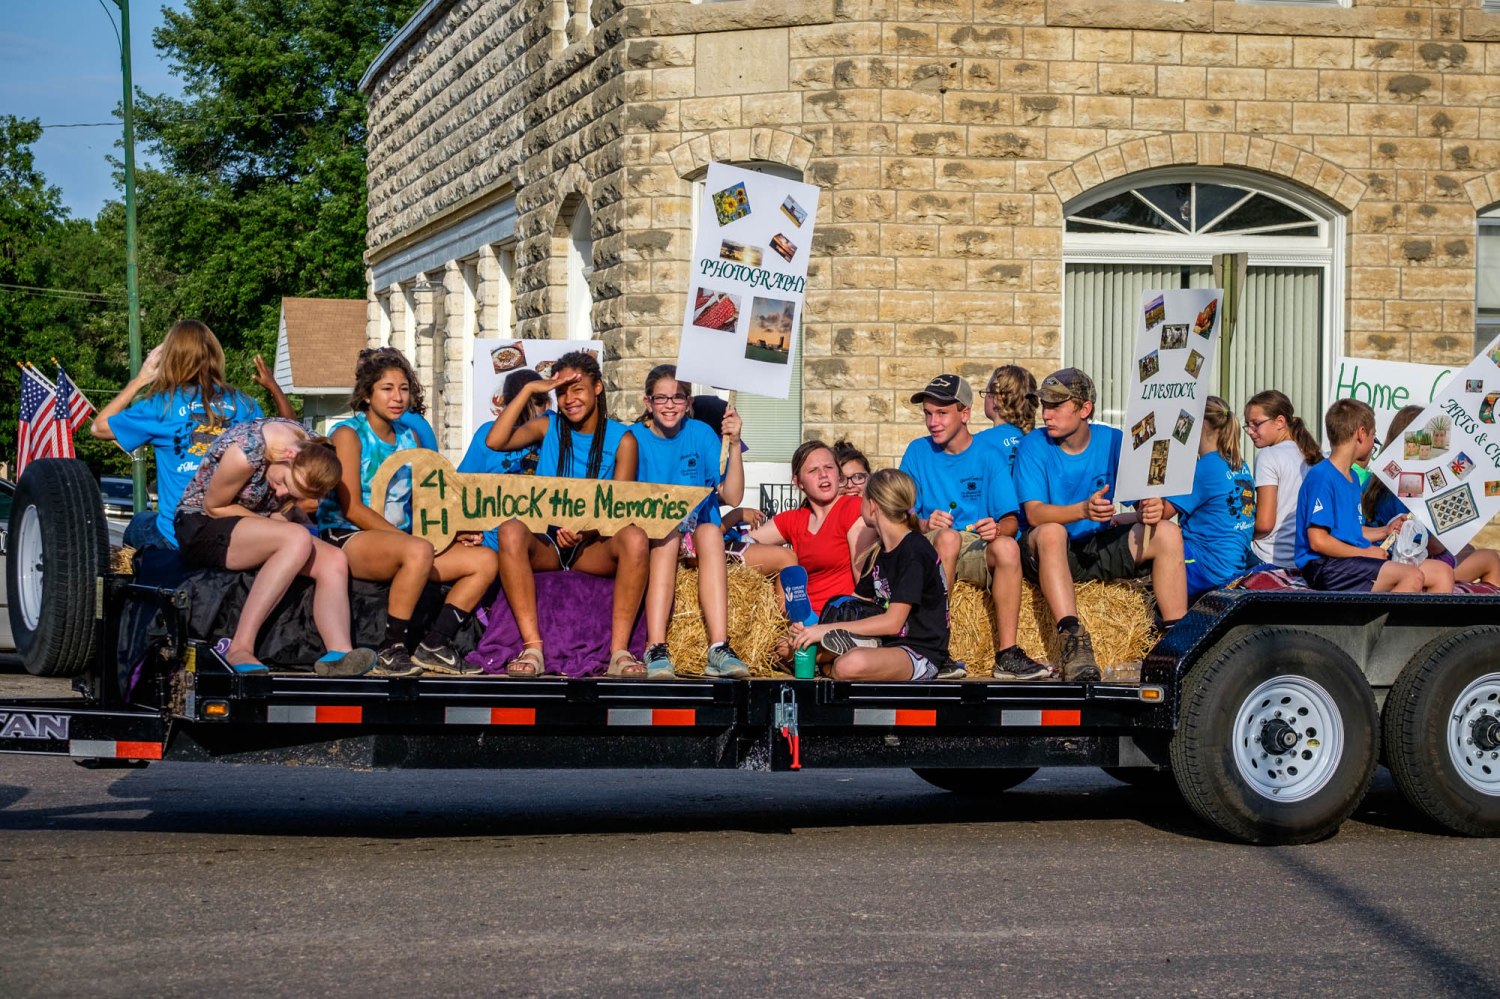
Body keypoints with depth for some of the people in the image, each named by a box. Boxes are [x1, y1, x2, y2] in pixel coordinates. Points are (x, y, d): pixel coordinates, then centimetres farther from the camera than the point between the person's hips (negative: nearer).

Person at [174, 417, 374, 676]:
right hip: (202, 528, -7)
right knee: (298, 538, -33)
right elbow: (213, 506, -16)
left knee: (335, 562, -16)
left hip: (255, 532, 7)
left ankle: (339, 654, -32)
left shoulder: (311, 454, -7)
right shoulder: (246, 452, -28)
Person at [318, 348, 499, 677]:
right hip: (346, 538, -7)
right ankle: (392, 651, -27)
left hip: (400, 538, 8)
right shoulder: (349, 434, -3)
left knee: (484, 560, -8)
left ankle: (434, 645, -12)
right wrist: (410, 538, -19)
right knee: (418, 551, -38)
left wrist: (455, 531, -4)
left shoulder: (409, 438, 18)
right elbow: (351, 508, -12)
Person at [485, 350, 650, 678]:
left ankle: (619, 651, -36)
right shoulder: (548, 426, 11)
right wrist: (529, 389, -6)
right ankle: (532, 647, -38)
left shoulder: (621, 440, 5)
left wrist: (586, 531, -24)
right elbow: (494, 441, -7)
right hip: (545, 543, 1)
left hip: (594, 545, -1)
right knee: (510, 529, -33)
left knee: (635, 537, -33)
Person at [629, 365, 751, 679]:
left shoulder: (702, 434, 6)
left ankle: (719, 650, -43)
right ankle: (656, 650, -45)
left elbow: (732, 496, 0)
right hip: (647, 533, -1)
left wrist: (734, 445, -11)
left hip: (698, 531, 1)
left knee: (711, 531, -31)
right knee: (667, 535, -34)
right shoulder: (634, 438, 3)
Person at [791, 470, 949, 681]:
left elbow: (892, 622, -19)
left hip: (920, 654, -10)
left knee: (853, 664, -43)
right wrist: (810, 628, 0)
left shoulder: (915, 551, -14)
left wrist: (827, 630, -17)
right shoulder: (882, 554, 17)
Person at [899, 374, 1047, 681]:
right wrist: (925, 524, -21)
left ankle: (1007, 654, -32)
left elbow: (1011, 522, -1)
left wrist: (998, 528, -25)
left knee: (1007, 546, -33)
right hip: (929, 550, -1)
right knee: (949, 536, -36)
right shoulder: (918, 452, 8)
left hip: (979, 553, 1)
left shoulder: (987, 457, 6)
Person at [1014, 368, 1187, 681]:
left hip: (1100, 545, 3)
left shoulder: (1112, 441, 2)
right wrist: (1084, 510, -38)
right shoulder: (1032, 446, -6)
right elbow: (1035, 514, -20)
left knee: (1167, 532, -17)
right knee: (1051, 532, -37)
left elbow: (1143, 501, -3)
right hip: (1049, 551, -3)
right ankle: (1074, 643, -47)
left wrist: (1149, 509, -29)